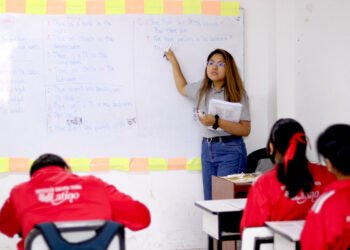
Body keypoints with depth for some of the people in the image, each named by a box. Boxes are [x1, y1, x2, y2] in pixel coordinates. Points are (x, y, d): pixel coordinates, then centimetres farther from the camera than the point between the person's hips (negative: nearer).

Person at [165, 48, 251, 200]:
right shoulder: (202, 88, 10)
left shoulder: (237, 93, -7)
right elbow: (182, 88, 33)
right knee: (210, 201, 6)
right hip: (207, 149, 6)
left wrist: (216, 122, -24)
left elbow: (245, 129, -14)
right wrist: (174, 61, 33)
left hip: (230, 150, -6)